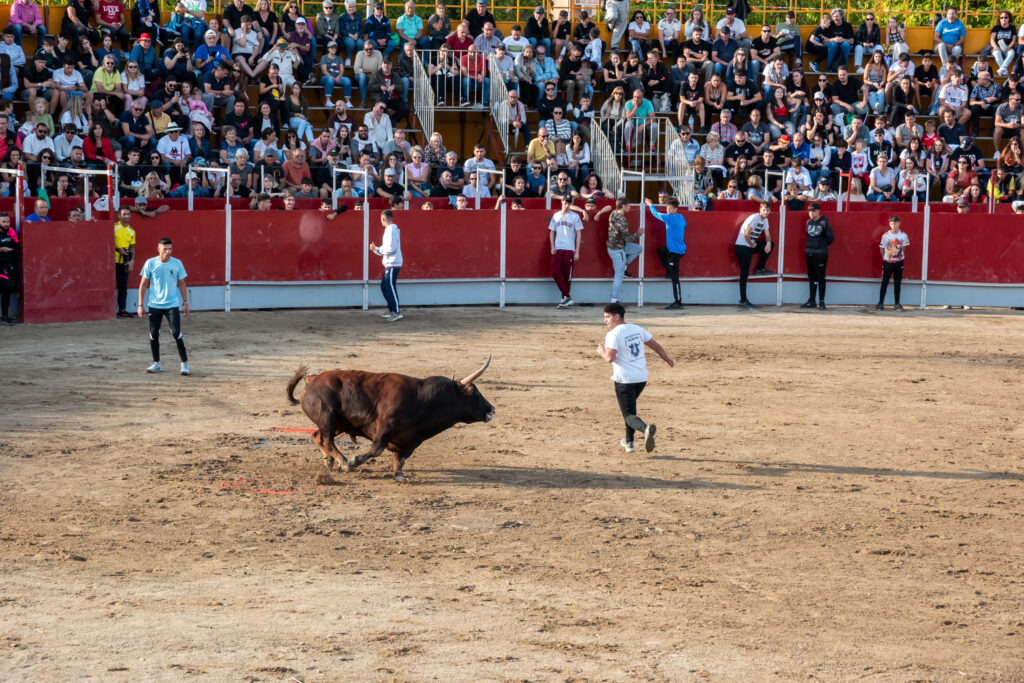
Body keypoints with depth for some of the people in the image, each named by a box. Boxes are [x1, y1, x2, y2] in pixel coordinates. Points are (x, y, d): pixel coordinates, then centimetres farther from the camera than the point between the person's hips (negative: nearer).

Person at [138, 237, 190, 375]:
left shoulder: (177, 264, -2)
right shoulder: (150, 263, -4)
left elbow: (181, 284, 9)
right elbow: (143, 284, 2)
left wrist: (185, 302, 7)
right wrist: (141, 305, 0)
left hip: (172, 305, -1)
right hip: (154, 305, 1)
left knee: (177, 333, -11)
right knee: (153, 334, 3)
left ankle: (184, 364, -4)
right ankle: (156, 364, 17)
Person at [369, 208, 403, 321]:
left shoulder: (391, 230, -14)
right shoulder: (391, 229, 18)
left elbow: (391, 248, -22)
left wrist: (378, 249, -8)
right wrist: (376, 249, 11)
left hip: (393, 264, -10)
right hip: (389, 264, 10)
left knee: (390, 287, -11)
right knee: (384, 286, 14)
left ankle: (397, 312, -12)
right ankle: (391, 310, 19)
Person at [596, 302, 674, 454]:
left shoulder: (613, 335, -13)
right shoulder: (637, 329, 8)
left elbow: (610, 358, -22)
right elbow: (656, 346, 16)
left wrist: (601, 352, 0)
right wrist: (668, 359, 32)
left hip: (624, 380, -7)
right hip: (641, 378, 7)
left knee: (629, 415, -5)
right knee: (629, 408, 29)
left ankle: (645, 429, -36)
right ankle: (629, 442, 33)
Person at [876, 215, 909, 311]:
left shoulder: (903, 235, -6)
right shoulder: (885, 236, -8)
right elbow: (882, 248, 4)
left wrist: (899, 255, 9)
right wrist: (885, 258, 5)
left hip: (899, 262, 1)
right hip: (887, 262, -1)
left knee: (897, 283, 6)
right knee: (884, 282, 2)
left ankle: (897, 303, 13)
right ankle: (880, 303, 6)